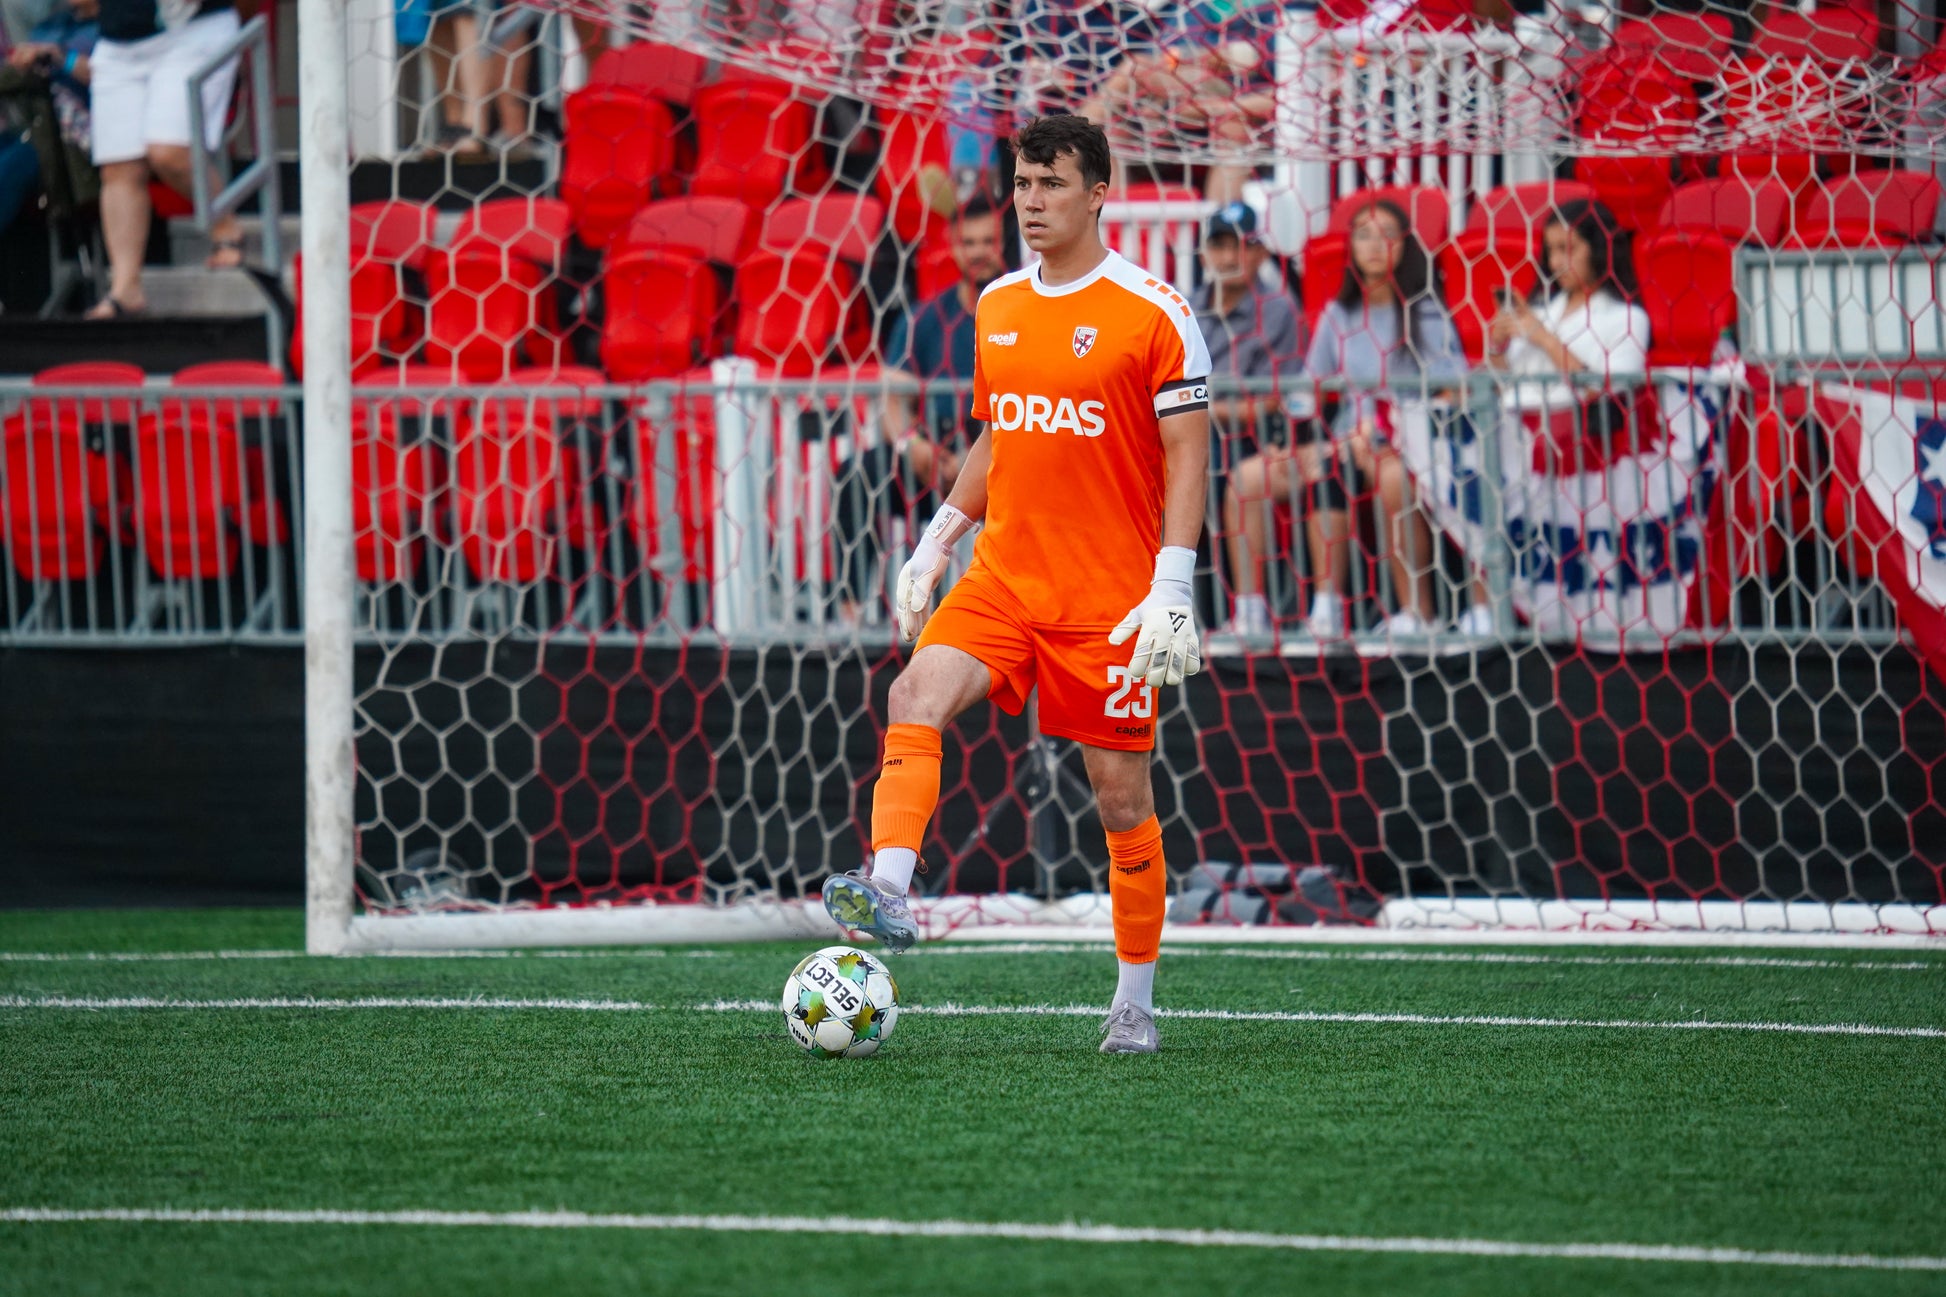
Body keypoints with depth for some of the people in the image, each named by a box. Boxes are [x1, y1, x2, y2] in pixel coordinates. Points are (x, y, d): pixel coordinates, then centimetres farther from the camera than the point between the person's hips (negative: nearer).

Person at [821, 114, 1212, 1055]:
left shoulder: (1151, 313, -6)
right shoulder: (997, 306, 12)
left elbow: (1187, 455, -7)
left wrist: (1171, 589, -15)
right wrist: (935, 543, 15)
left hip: (1110, 593, -4)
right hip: (1003, 578, 5)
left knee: (1121, 793, 2)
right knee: (917, 693, -23)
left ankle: (1135, 1003, 14)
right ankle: (887, 891, -36)